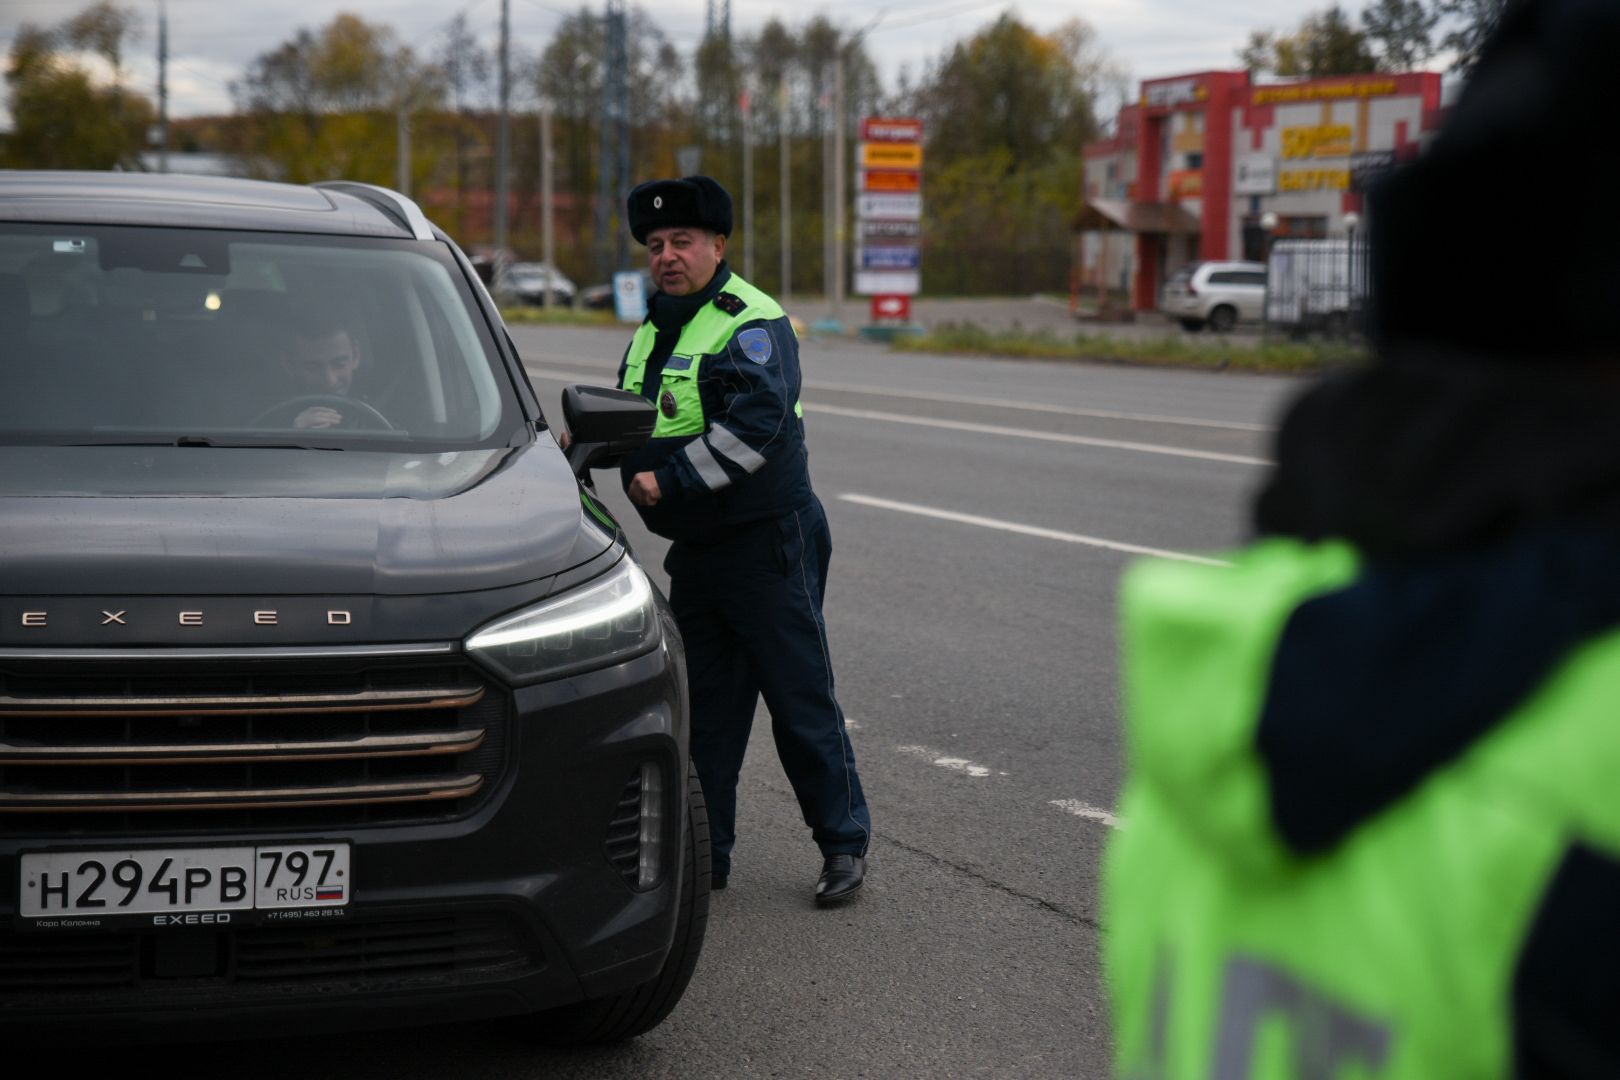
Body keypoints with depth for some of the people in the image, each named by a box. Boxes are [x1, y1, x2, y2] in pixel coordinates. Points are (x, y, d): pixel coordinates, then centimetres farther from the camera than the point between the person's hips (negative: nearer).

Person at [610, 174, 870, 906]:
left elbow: (751, 429, -24)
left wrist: (669, 482, -24)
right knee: (703, 705, 11)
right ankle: (703, 853, 18)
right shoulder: (653, 332, 14)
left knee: (800, 698, -3)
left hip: (769, 542, -8)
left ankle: (844, 843, 8)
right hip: (694, 548, 8)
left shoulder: (752, 323, -12)